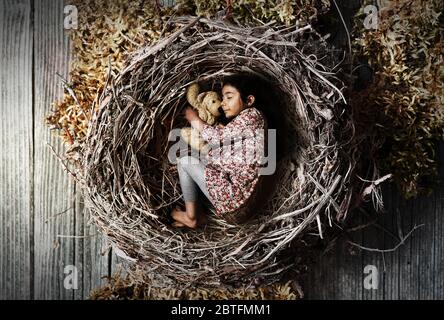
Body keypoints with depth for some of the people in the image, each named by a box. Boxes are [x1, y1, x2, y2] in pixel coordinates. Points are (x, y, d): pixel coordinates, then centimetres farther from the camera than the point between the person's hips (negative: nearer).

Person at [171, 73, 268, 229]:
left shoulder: (252, 115, -11)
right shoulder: (242, 121, 16)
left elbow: (219, 138, -13)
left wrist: (194, 119, -1)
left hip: (236, 198, -10)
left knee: (185, 160, 1)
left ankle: (191, 217, 12)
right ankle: (198, 214, 15)